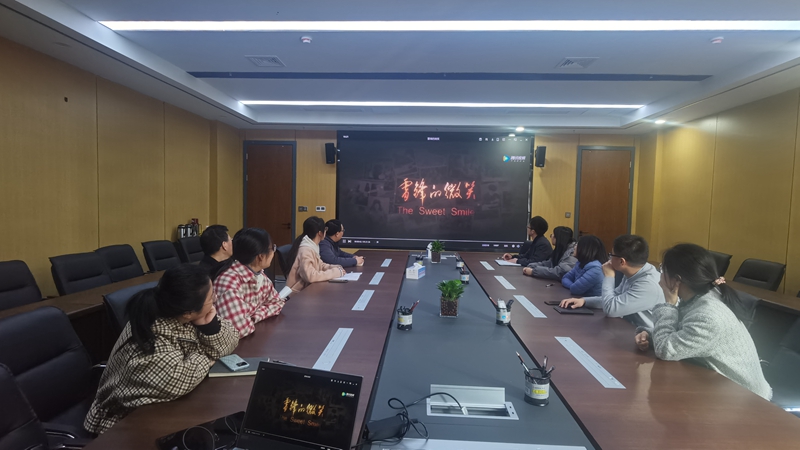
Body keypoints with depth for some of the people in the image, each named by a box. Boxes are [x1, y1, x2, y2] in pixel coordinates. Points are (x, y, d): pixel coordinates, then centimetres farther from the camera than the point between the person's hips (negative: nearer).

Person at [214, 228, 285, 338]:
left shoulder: (259, 274, -3)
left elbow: (277, 302, 7)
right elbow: (240, 329, -33)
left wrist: (255, 317, -10)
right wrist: (254, 320, -14)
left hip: (255, 334, 6)